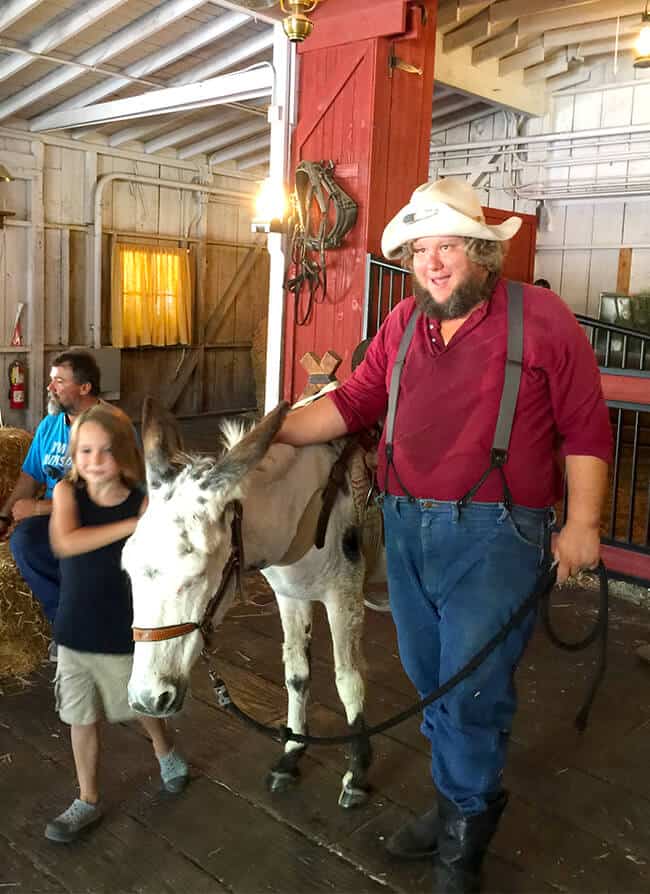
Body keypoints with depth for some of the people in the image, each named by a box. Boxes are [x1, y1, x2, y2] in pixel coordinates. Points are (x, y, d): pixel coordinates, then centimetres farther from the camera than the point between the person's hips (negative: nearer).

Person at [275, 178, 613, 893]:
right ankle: (459, 803, 41)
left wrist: (582, 523, -8)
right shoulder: (403, 322, 8)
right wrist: (277, 431, -2)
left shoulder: (541, 319, -6)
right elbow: (354, 401, 8)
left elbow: (585, 430, -5)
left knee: (472, 693, 3)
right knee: (431, 683, 17)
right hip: (405, 525, 5)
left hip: (493, 533, -5)